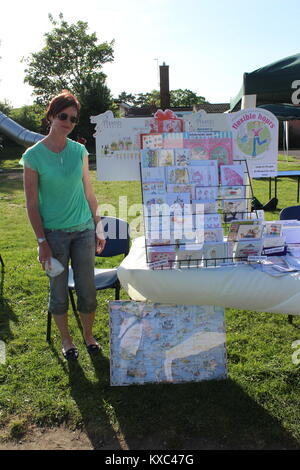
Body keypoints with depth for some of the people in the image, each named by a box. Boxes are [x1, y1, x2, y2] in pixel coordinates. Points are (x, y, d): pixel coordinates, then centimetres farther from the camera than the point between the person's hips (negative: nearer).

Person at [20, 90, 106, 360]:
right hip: (54, 233, -2)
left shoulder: (80, 151, 3)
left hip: (84, 230, 3)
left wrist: (98, 229, 8)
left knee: (87, 290, 10)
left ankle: (88, 334, 33)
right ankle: (66, 339, 32)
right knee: (59, 291, 9)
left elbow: (89, 193, 8)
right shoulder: (34, 155, -7)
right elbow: (32, 203, -6)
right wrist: (42, 242, -9)